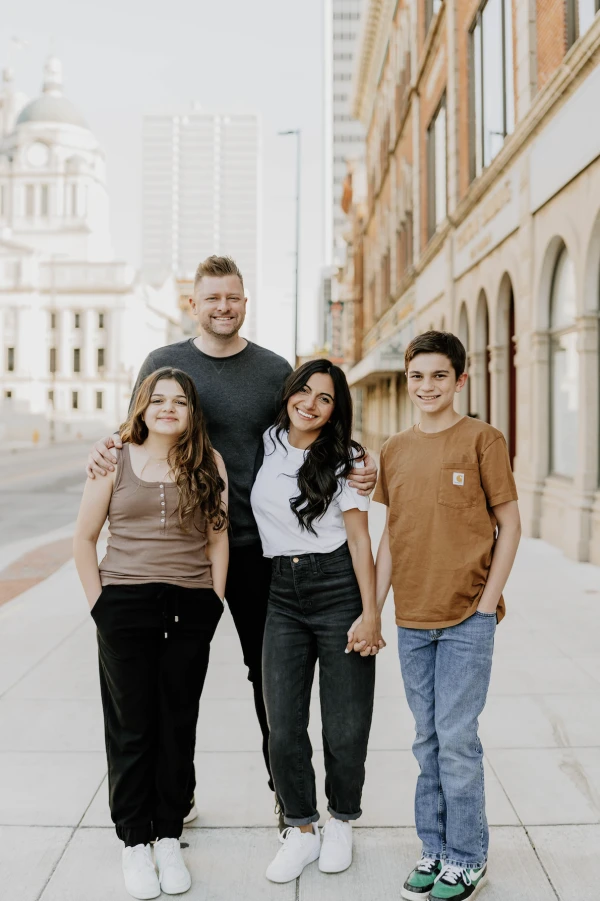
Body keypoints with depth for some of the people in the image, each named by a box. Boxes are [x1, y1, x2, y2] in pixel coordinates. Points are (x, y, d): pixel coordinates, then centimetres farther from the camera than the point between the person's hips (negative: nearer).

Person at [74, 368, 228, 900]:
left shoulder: (209, 462, 3)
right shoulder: (115, 459, 0)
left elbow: (218, 540, 5)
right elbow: (84, 539, 3)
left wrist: (213, 606, 1)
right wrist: (99, 603, -2)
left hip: (191, 610, 1)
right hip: (126, 608, -1)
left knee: (178, 726, 10)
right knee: (131, 727, 7)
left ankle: (170, 837, 26)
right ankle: (135, 842, 23)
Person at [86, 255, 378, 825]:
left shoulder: (274, 370, 4)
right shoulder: (163, 364, 3)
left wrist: (357, 474, -10)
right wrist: (104, 451, -16)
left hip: (254, 542, 0)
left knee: (270, 669, 10)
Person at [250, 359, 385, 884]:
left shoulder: (345, 458, -1)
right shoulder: (270, 444, 8)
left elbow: (359, 538, -5)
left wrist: (370, 613, -11)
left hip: (339, 589, -3)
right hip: (283, 594, 3)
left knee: (346, 728, 4)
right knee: (283, 728, 1)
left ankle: (341, 822, 30)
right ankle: (301, 831, 23)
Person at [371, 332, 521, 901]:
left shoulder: (482, 439, -5)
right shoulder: (394, 451, 8)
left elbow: (509, 524, -3)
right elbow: (391, 537, 12)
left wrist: (487, 604, -9)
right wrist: (371, 610, 8)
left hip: (467, 618, -4)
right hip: (412, 620, 5)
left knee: (456, 740, 1)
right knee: (428, 741, 14)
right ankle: (434, 849, 29)